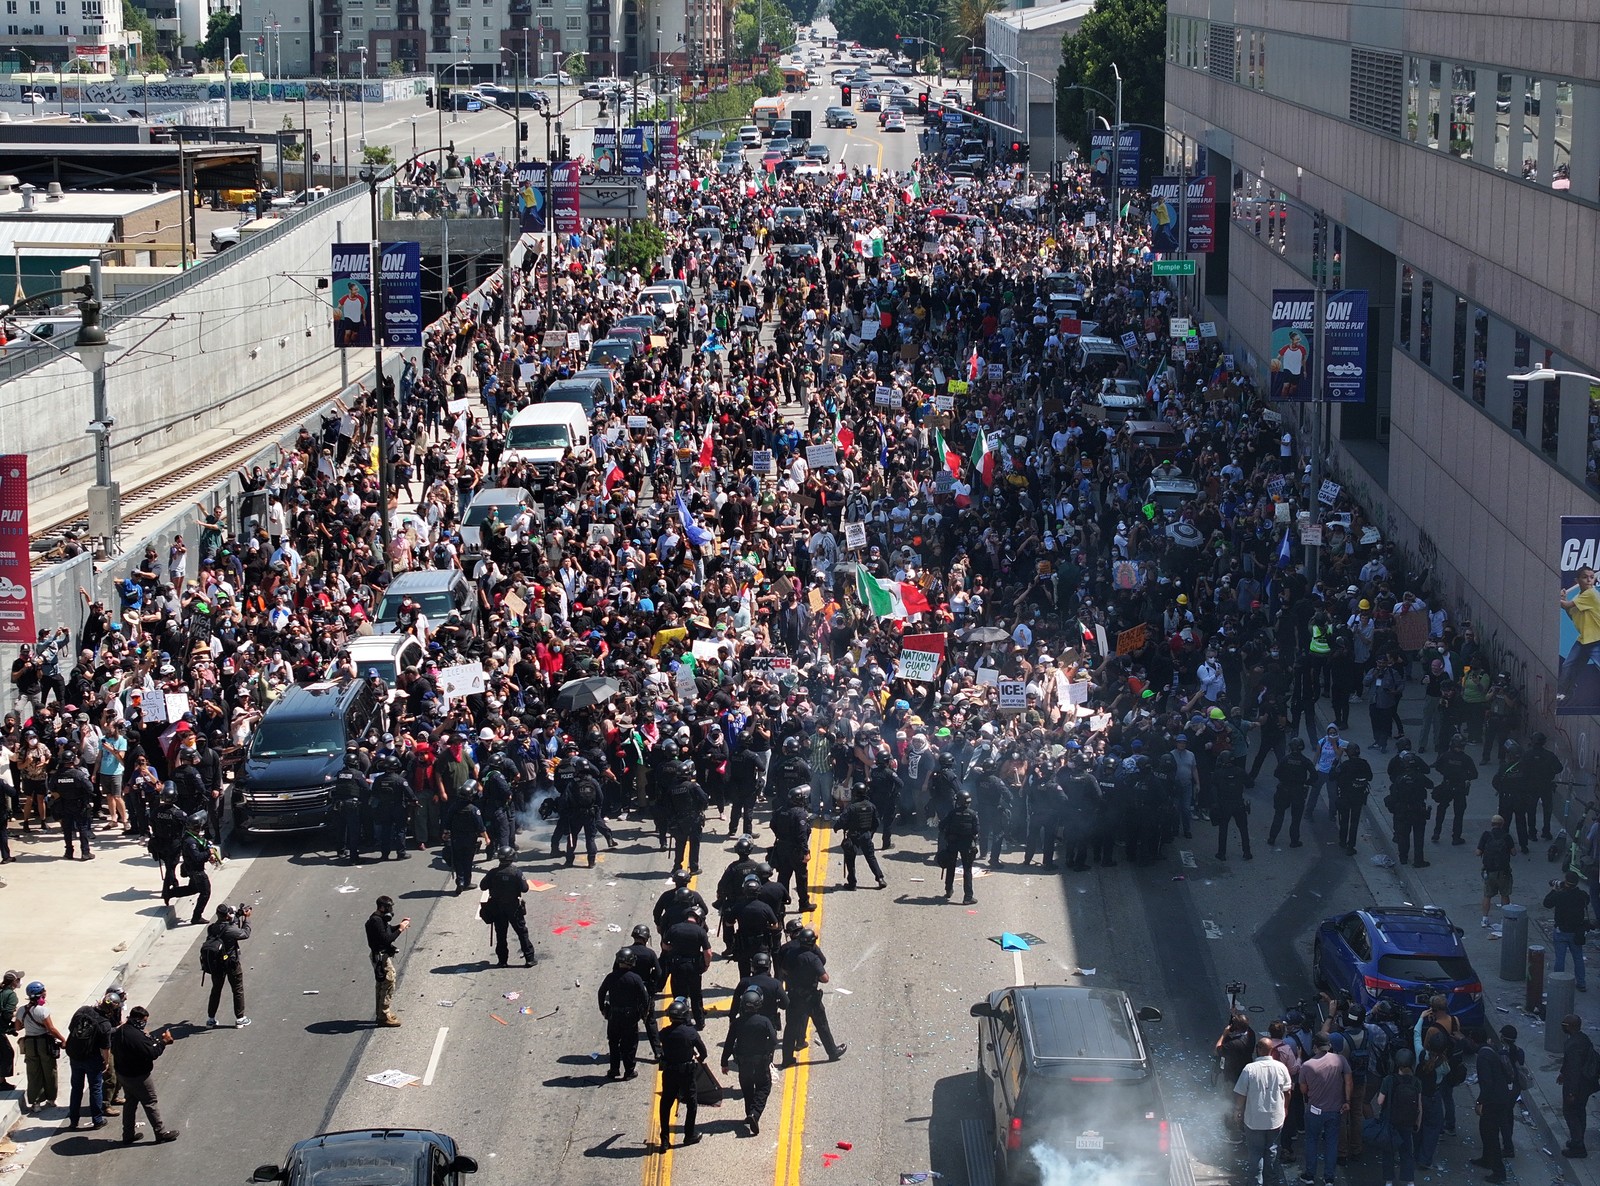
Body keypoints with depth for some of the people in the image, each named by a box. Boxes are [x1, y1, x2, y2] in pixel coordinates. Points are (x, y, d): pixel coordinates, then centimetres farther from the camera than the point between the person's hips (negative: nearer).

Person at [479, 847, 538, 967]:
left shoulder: (492, 873, -9)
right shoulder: (516, 873, -16)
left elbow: (482, 886, -2)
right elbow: (524, 888, -13)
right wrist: (524, 880, 6)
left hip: (497, 909, 2)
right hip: (513, 908, -2)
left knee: (500, 934, 12)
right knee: (522, 932, 7)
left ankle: (502, 960, 13)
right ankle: (529, 958, 8)